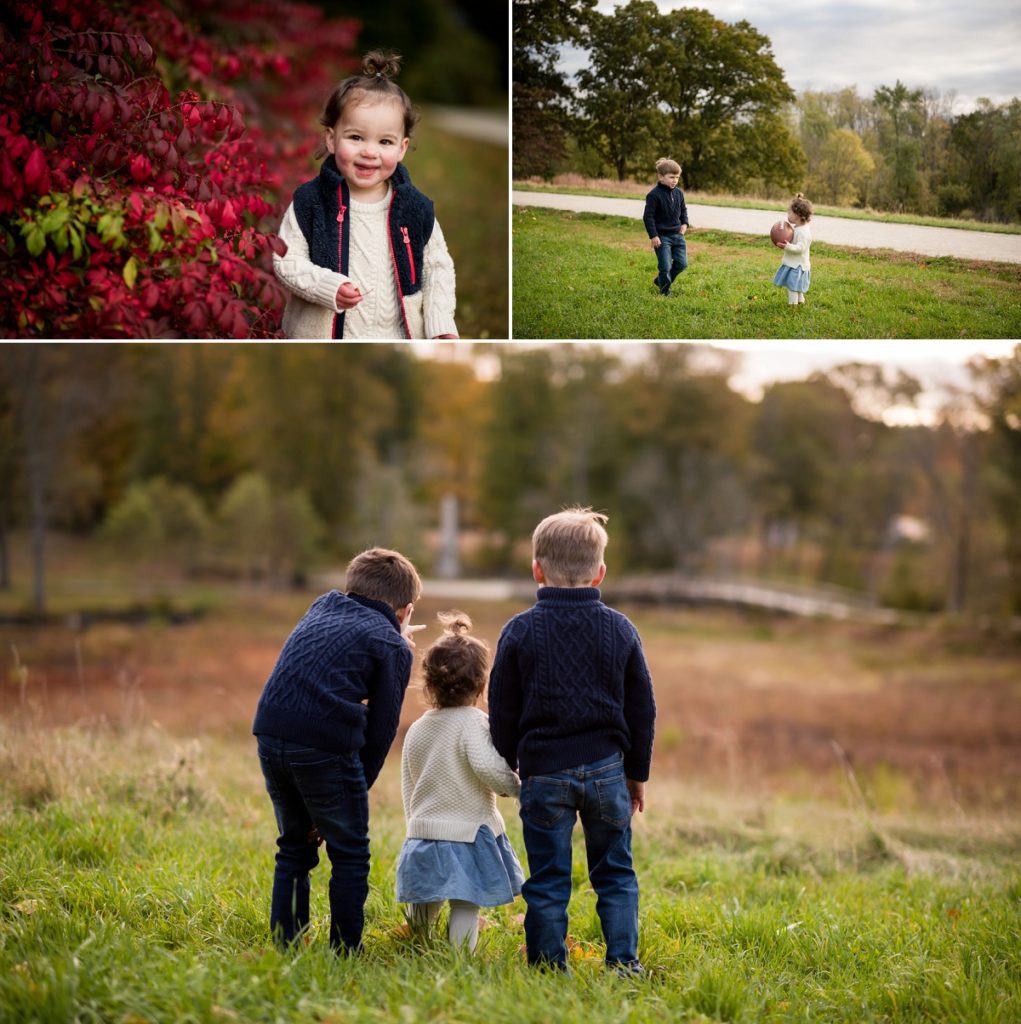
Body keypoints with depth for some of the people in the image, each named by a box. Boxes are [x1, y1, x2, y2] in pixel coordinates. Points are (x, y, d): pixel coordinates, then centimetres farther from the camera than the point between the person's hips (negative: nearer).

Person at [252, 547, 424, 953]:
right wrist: (359, 789, 8)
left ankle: (284, 946, 21)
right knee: (349, 856, 9)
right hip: (326, 747, -6)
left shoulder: (323, 606, 21)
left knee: (294, 847, 21)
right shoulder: (393, 646, 5)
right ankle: (345, 953, 9)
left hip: (271, 733, 6)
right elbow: (381, 730, 2)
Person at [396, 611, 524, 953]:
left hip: (422, 833, 6)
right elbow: (487, 766, -28)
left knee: (425, 906, 21)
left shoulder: (417, 730, 12)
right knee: (465, 906, -3)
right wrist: (516, 786, -10)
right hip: (468, 834, -6)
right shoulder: (474, 721, -10)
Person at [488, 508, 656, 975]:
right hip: (606, 768, 2)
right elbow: (641, 709, 7)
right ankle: (624, 961, 10)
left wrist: (506, 766, 14)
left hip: (543, 773, -2)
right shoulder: (620, 629, 1)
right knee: (615, 873, 13)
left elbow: (503, 711, 0)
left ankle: (549, 966, 8)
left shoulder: (519, 631, -4)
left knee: (547, 878, 5)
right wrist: (637, 773, 17)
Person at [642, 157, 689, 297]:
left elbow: (683, 209, 22)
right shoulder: (654, 195, -15)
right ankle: (665, 292, 11)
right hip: (662, 236, -7)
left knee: (682, 263, 7)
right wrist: (653, 236, -17)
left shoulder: (678, 193, 6)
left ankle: (660, 280, 27)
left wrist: (684, 223, 5)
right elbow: (648, 216, -14)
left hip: (677, 234, 7)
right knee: (666, 266, -6)